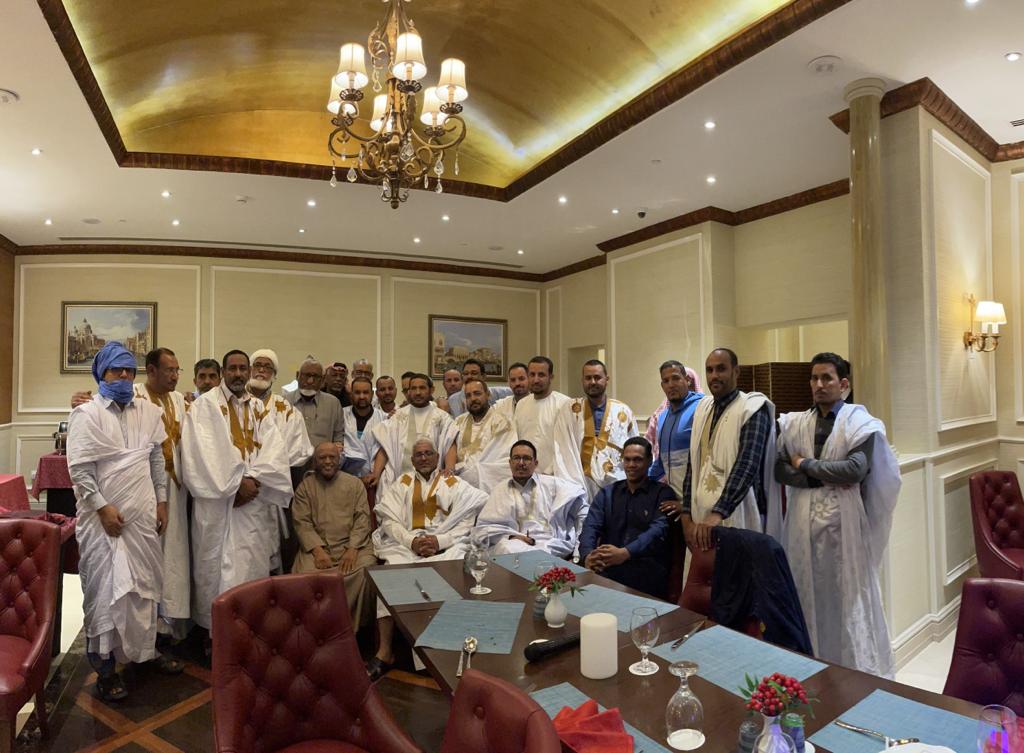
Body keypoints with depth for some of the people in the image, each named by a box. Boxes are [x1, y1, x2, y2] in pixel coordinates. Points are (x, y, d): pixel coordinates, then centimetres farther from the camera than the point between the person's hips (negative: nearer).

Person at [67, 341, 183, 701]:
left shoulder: (148, 411, 8)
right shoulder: (86, 414, -6)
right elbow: (79, 469, -10)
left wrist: (161, 502, 9)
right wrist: (103, 508, -13)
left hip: (144, 514, 5)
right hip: (105, 516, -5)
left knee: (146, 584, 13)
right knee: (105, 590, 1)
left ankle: (146, 648, 30)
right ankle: (105, 666, 14)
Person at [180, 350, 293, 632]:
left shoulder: (260, 408, 13)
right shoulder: (205, 405, 0)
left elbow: (274, 450, 2)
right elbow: (203, 450, -11)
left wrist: (253, 479, -14)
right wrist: (236, 484, -15)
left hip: (255, 502, 4)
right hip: (219, 501, -4)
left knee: (253, 564, 6)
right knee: (218, 566, 1)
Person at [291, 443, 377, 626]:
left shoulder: (355, 483, 11)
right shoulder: (305, 487, 11)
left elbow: (362, 519, 2)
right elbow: (302, 522, 1)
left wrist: (352, 549, -13)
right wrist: (317, 550, -15)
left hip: (352, 544, 0)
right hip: (317, 546, 0)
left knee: (365, 571, -27)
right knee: (307, 575, -29)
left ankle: (352, 626, -8)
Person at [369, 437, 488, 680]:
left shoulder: (455, 484, 15)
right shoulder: (401, 484, 21)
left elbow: (465, 523, 4)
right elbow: (389, 520, 8)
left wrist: (440, 540, -11)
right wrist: (411, 541, -9)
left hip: (447, 545, -1)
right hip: (406, 544, 1)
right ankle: (384, 652, -18)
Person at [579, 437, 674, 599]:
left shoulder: (663, 493, 4)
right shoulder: (607, 493, 16)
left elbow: (658, 530, -13)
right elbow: (591, 526, 2)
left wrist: (625, 553, -31)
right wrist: (587, 556, -22)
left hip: (647, 574, -3)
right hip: (608, 571, 3)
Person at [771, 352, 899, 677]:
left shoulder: (860, 422, -2)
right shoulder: (795, 423, 8)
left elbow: (856, 469, -16)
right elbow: (779, 469, 0)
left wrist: (807, 464, -8)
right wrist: (825, 478, -10)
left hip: (844, 522, -3)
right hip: (804, 522, 3)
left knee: (848, 596, 5)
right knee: (808, 595, 10)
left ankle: (859, 669, 21)